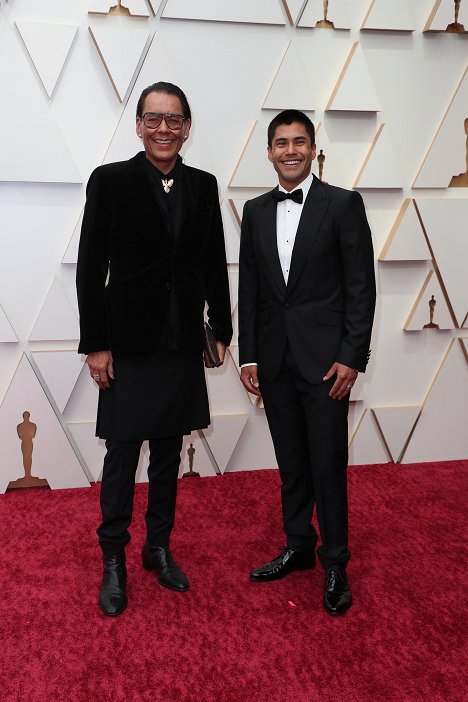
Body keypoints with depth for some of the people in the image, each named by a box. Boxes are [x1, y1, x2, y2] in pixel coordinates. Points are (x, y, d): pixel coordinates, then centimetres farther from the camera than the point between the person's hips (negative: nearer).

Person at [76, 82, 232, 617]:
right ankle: (113, 561, 20)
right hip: (129, 340, -3)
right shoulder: (110, 180, -5)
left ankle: (159, 547, 30)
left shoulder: (203, 185, 6)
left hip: (183, 340, 4)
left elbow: (214, 265, 10)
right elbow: (90, 267, -6)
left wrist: (222, 328, 8)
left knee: (169, 449, 13)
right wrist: (95, 344, -9)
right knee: (122, 452, 4)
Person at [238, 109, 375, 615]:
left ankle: (335, 564, 17)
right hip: (274, 360, 4)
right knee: (291, 464, 14)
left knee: (328, 464, 1)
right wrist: (248, 356, 6)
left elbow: (361, 285, -6)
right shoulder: (256, 211, 10)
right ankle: (298, 548, 30)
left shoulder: (343, 204, -3)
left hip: (325, 359, -4)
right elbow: (249, 288, 10)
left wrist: (352, 358, -11)